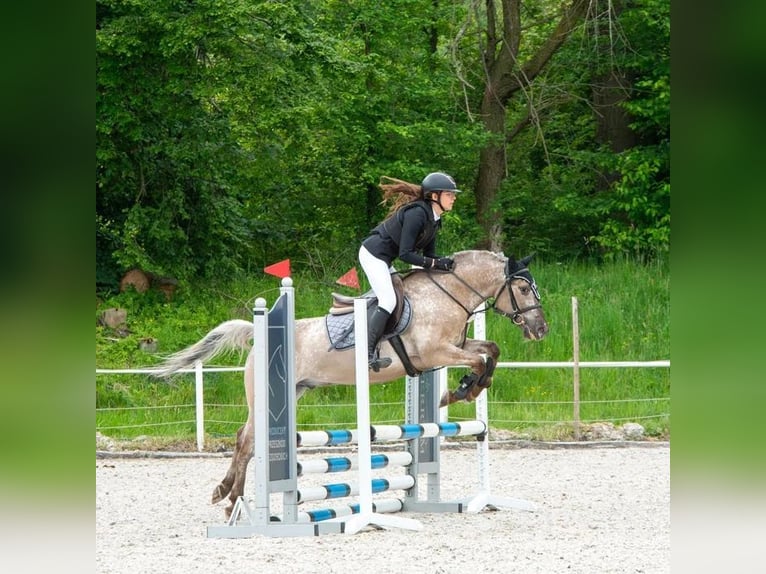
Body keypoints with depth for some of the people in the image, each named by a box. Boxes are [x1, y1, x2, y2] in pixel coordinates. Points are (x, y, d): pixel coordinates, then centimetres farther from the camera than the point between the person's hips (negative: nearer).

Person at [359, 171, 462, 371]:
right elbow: (405, 254, -26)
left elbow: (428, 254, 10)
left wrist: (444, 264, -10)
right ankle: (368, 354, -21)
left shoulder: (434, 220, 6)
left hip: (383, 259, 11)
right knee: (388, 301, -18)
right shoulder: (417, 214, -24)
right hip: (373, 255, -11)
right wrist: (436, 263, -24)